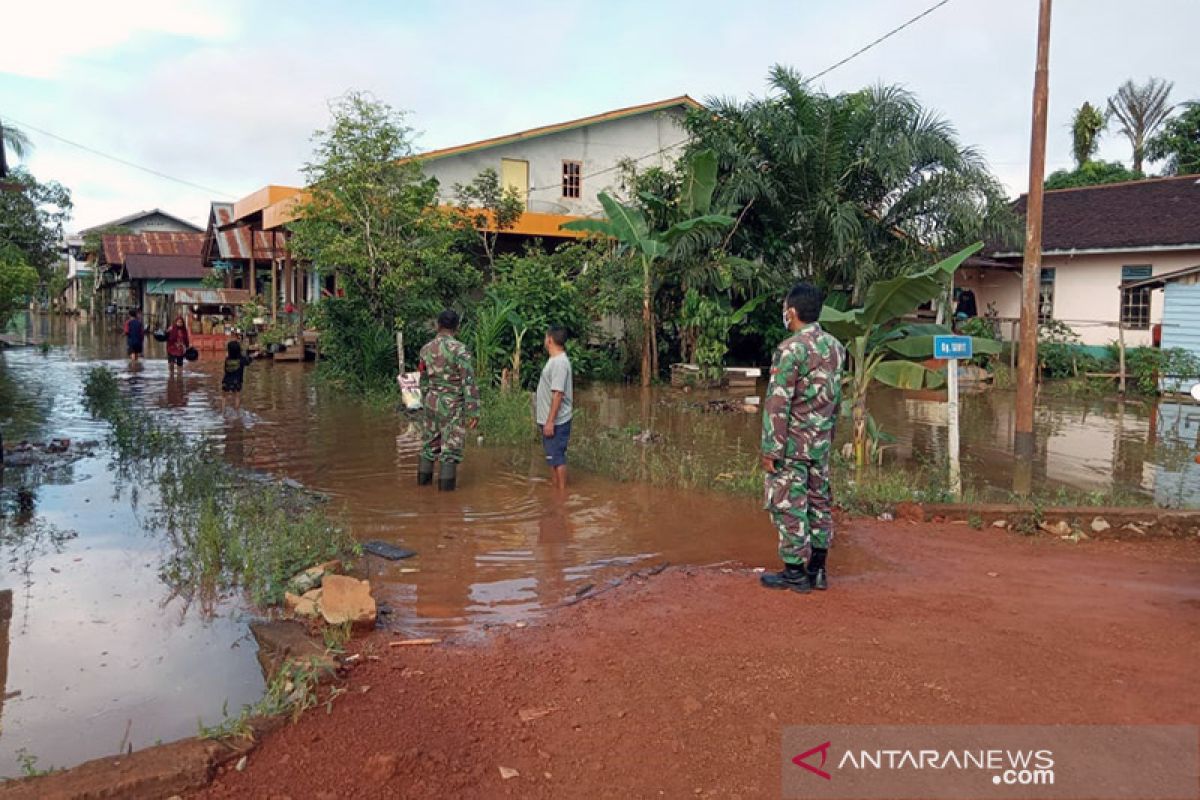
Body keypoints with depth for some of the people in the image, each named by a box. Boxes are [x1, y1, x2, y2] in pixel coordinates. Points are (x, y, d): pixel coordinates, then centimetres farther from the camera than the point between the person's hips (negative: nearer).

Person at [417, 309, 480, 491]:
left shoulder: (426, 348, 4)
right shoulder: (460, 350, -15)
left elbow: (424, 379, 14)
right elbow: (469, 382, -17)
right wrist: (473, 411, -15)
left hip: (431, 401, 6)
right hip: (452, 405, -6)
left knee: (429, 442, 17)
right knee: (451, 446, 2)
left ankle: (424, 477, 26)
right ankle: (446, 482, 4)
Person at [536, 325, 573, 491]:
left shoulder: (559, 362, -20)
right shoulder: (555, 360, 12)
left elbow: (558, 394, -24)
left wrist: (550, 422, -24)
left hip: (556, 422, -10)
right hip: (550, 420, 10)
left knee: (557, 458, -2)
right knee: (553, 457, 16)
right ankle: (555, 489, 25)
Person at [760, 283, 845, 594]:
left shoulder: (790, 349, -17)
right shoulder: (835, 347, 7)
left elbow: (778, 403, -18)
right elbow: (836, 397, 13)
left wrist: (771, 449, -15)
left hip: (792, 443, -8)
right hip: (822, 443, 8)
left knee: (788, 506, 2)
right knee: (819, 502, 14)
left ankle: (794, 572, 9)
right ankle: (817, 570, 22)